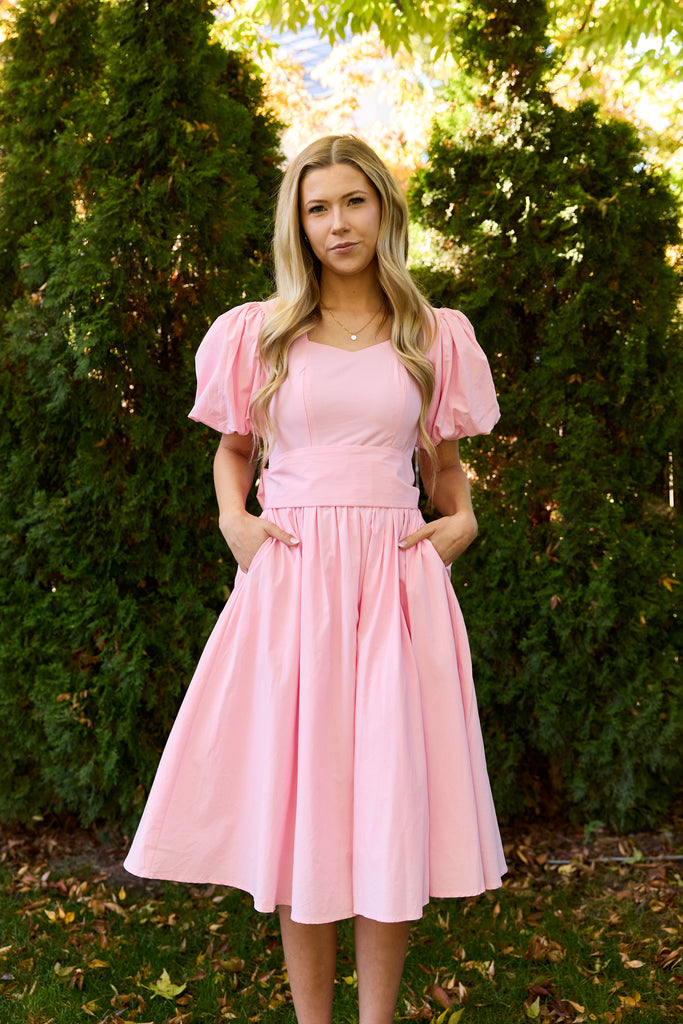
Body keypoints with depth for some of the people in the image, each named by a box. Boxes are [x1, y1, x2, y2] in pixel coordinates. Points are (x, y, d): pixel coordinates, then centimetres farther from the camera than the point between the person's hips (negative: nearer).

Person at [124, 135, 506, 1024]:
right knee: (296, 793, 4)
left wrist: (462, 520, 0)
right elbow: (233, 449, 17)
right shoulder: (258, 332, 7)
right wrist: (234, 519, 0)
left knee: (392, 801, 3)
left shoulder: (436, 336, 10)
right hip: (291, 579, 0)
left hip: (398, 578, 1)